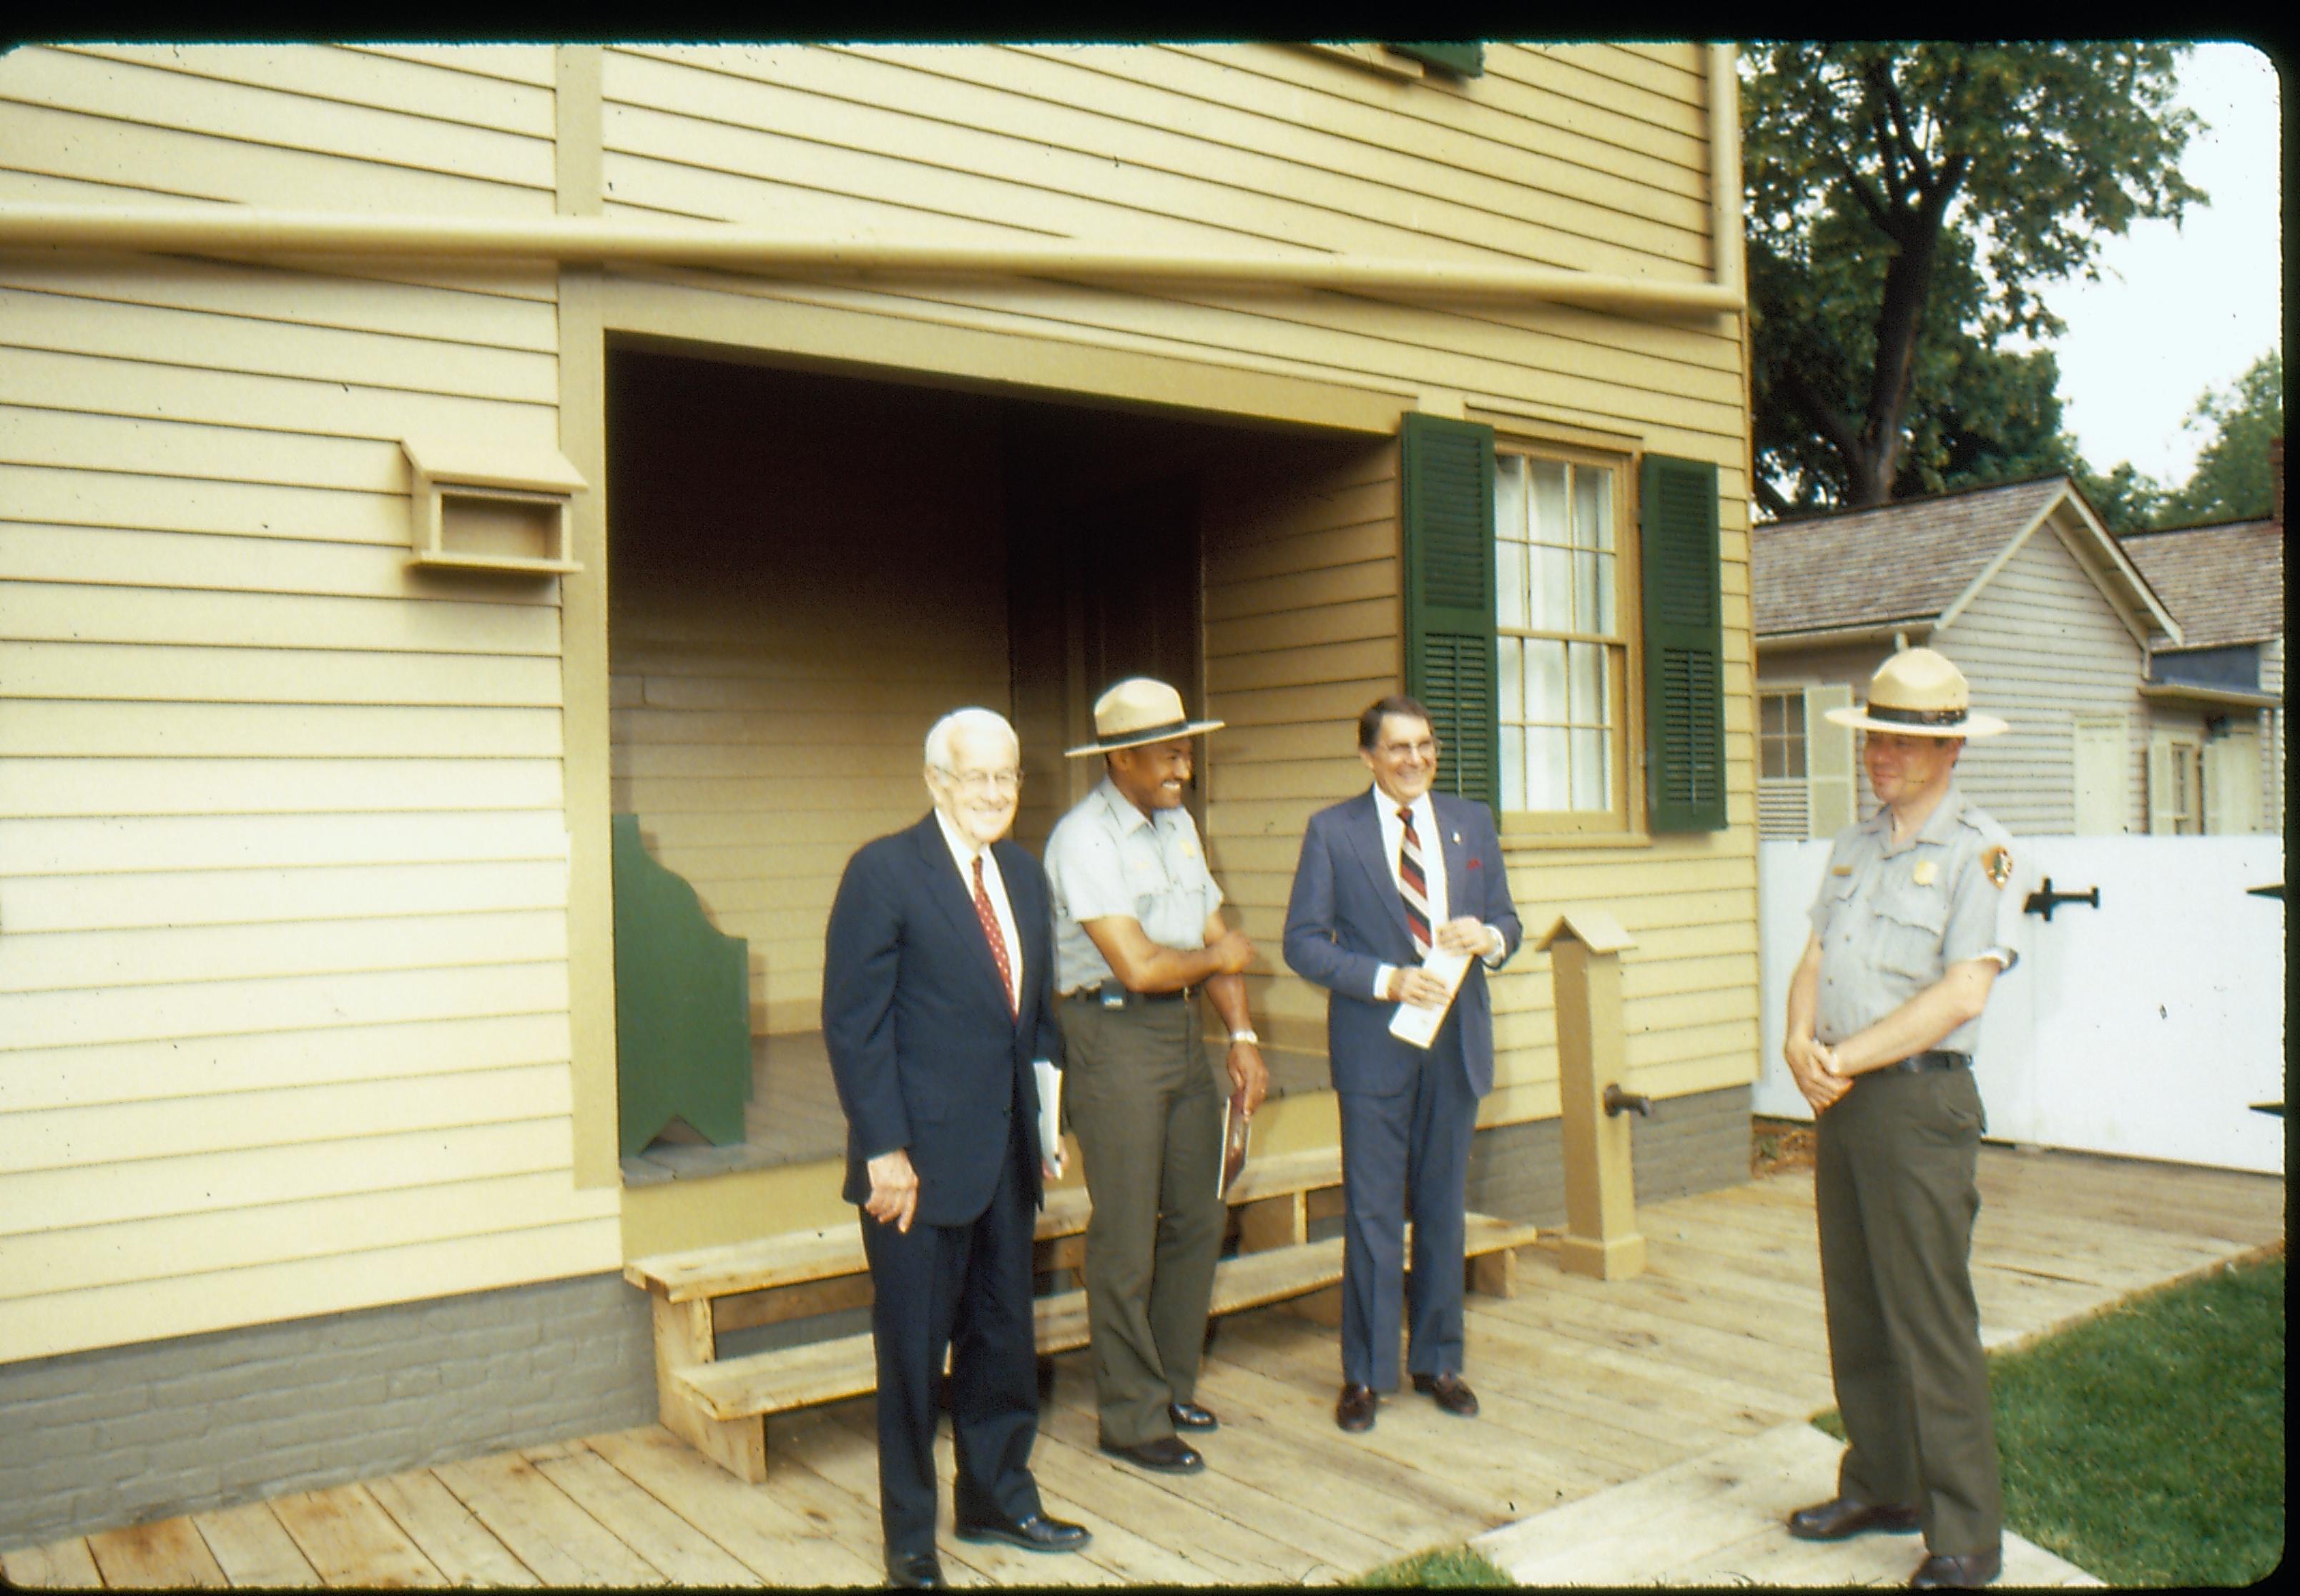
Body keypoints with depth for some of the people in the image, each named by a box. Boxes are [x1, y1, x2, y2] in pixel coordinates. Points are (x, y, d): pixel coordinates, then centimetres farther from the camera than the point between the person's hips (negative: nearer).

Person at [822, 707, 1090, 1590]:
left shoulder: (1024, 872, 10)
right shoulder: (884, 871, -11)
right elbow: (853, 1022, -13)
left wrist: (1048, 1116, 11)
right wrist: (884, 1150, -16)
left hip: (1007, 1153, 6)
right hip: (921, 1156, -6)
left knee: (1003, 1336, 17)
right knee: (913, 1349, 7)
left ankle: (997, 1498, 37)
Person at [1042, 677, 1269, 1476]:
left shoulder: (1179, 826, 12)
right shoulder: (1084, 838, -15)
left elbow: (1214, 934, 12)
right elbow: (1138, 965, -22)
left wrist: (1242, 1034, 2)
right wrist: (1217, 957, -4)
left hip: (1183, 1029, 8)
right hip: (1113, 1038, -8)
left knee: (1199, 1216, 14)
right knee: (1126, 1239, 0)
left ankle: (1172, 1387, 31)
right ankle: (1130, 1418, 15)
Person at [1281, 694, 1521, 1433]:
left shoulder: (1473, 822, 9)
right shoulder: (1332, 831, -2)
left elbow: (1506, 921, 13)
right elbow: (1303, 941, -5)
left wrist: (1488, 938, -11)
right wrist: (1385, 979, -17)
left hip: (1456, 1039, 3)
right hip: (1374, 1043, -3)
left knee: (1443, 1206, 12)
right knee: (1372, 1213, 2)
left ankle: (1437, 1360, 27)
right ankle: (1366, 1373, 15)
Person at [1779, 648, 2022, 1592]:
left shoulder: (1978, 851, -7)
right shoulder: (1854, 847, 15)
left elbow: (1961, 993, -16)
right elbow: (1814, 960, 13)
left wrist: (1845, 1059, -13)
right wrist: (1800, 1043, -7)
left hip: (1920, 1099, -7)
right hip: (1841, 1101, 7)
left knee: (1931, 1322, -3)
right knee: (1856, 1309, 13)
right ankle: (1881, 1487, 27)